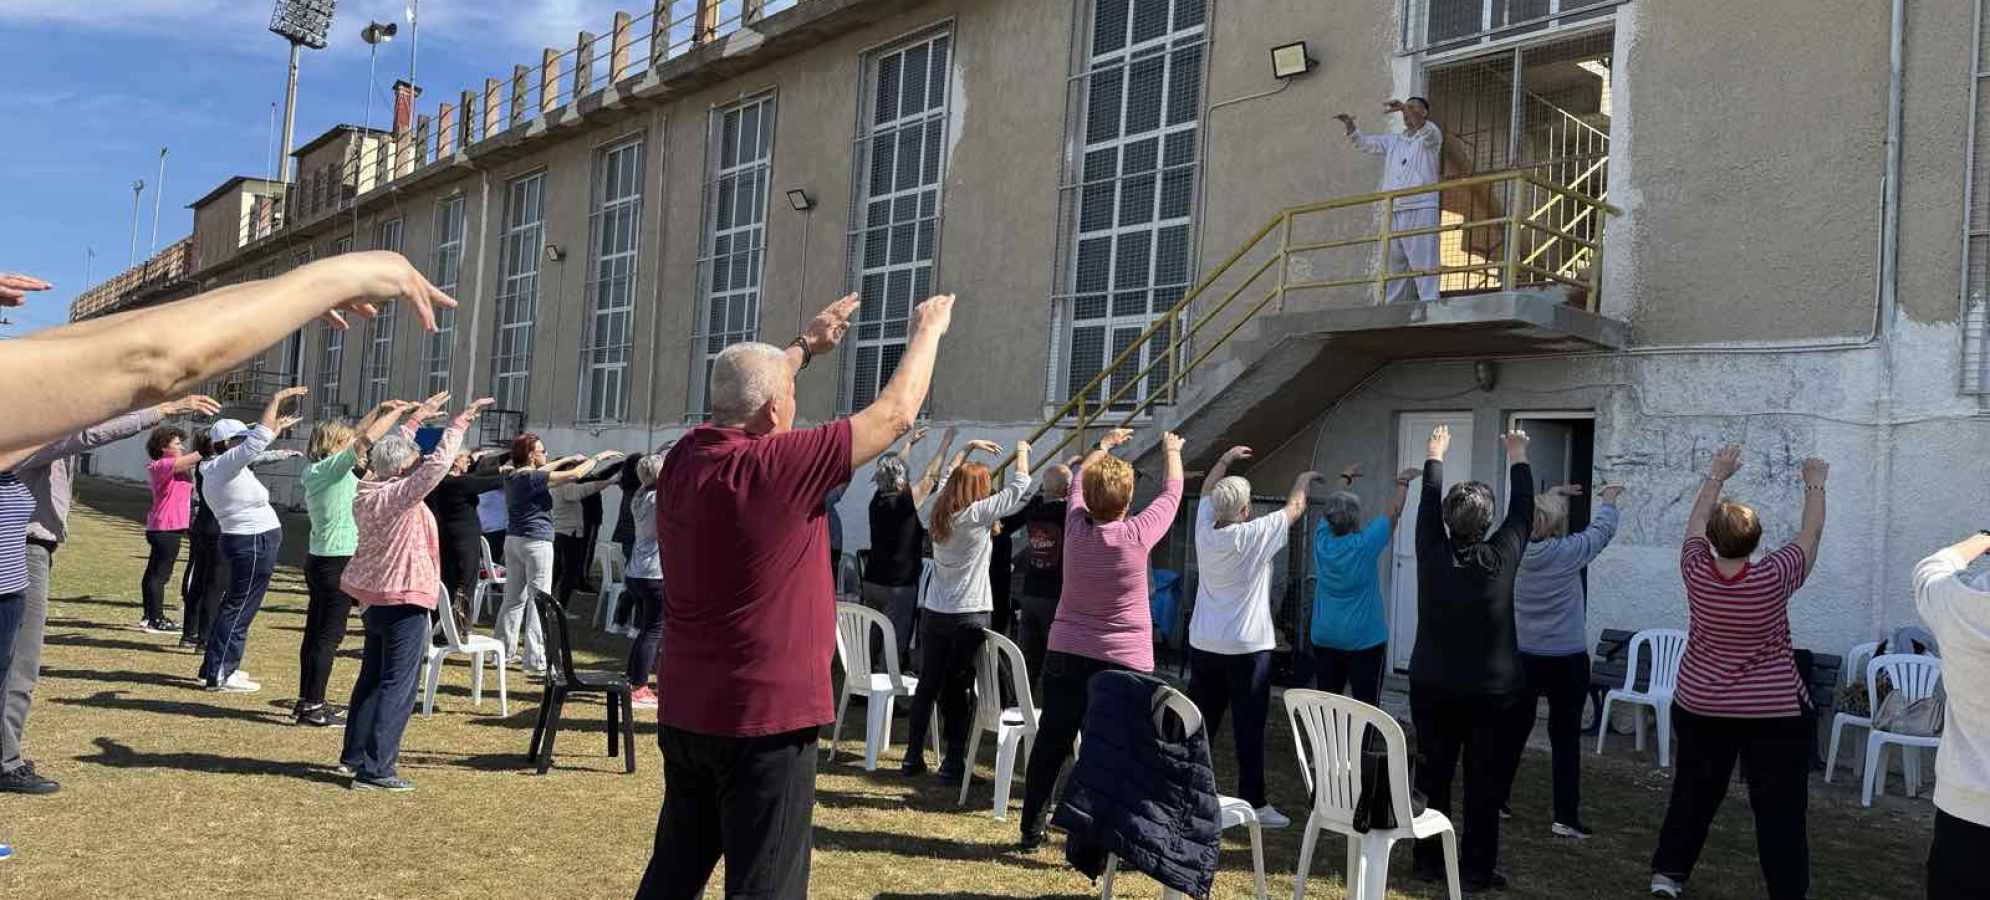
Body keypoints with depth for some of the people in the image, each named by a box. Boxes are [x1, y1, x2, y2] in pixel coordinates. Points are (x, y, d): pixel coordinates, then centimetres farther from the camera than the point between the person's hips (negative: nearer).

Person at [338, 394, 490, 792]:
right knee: (398, 685, -5)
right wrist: (462, 420, -13)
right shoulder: (400, 495, -19)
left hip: (374, 596, 9)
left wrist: (419, 416, 24)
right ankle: (375, 769, -6)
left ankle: (356, 754, 27)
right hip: (404, 601, -9)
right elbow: (439, 461, -22)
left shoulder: (366, 490, 4)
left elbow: (392, 450, 19)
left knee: (371, 677, 19)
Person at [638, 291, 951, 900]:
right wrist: (928, 330, 6)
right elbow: (895, 414, -9)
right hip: (765, 718, -7)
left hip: (684, 712, 7)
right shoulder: (777, 466, -19)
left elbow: (746, 396, 23)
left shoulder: (684, 458, 0)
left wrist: (807, 345, 32)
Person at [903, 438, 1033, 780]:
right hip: (968, 615, -5)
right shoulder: (979, 514, -13)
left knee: (927, 684, 13)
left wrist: (968, 449, 28)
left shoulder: (935, 513, 3)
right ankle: (953, 762, 6)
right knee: (960, 689, 2)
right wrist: (1022, 451, 9)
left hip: (932, 612, 5)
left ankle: (913, 756, 18)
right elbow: (1017, 487, -6)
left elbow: (946, 478, 22)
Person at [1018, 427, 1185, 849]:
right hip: (1124, 661, -4)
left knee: (1050, 745, 13)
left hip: (1066, 655, 4)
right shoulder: (1137, 535, -14)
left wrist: (1104, 446, 33)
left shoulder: (1076, 527, -4)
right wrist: (1173, 452, 22)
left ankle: (1032, 829, 25)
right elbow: (1172, 493, 4)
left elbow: (1079, 479, 16)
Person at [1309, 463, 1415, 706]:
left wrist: (1346, 478, 28)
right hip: (1364, 640, -4)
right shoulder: (1365, 544, -16)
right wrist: (1403, 483, 14)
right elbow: (1393, 512, -2)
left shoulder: (1322, 540, -5)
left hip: (1324, 638, 5)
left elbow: (1333, 506, 14)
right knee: (1366, 705, 1)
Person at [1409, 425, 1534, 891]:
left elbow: (1428, 504, 11)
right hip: (1492, 693, -3)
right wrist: (1518, 459, 21)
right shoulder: (1502, 555, -10)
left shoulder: (1432, 554, -6)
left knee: (1434, 778, 12)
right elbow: (1522, 512, 8)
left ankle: (1429, 859, 21)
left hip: (1432, 688, 3)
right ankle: (1476, 870, 9)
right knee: (1484, 784, 4)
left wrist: (1435, 456, 26)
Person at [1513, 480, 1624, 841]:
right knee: (1565, 737, 4)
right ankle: (1565, 817, 6)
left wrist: (1551, 496, 28)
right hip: (1566, 660, -4)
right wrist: (1609, 499, 22)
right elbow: (1602, 530, 3)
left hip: (1522, 657, 4)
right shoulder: (1569, 552, -16)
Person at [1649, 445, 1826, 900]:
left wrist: (1716, 476, 17)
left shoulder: (1697, 572, -12)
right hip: (1774, 713, -3)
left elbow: (1696, 522, 7)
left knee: (1693, 793, 16)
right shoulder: (1772, 578, -19)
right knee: (1780, 810, 2)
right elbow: (1810, 535, -1)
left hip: (1699, 707, 4)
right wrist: (1815, 485, 12)